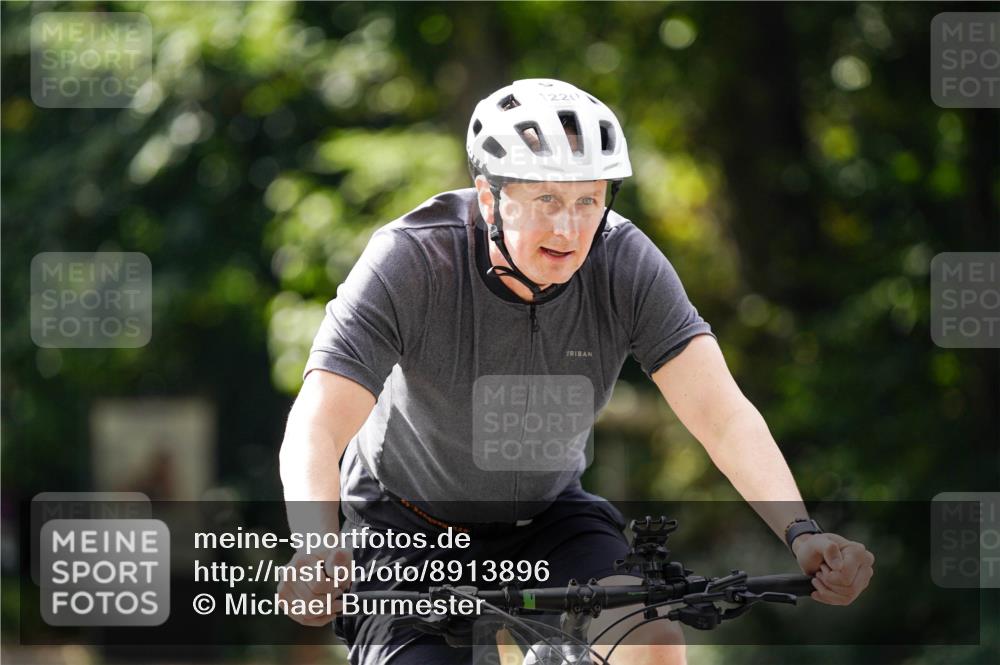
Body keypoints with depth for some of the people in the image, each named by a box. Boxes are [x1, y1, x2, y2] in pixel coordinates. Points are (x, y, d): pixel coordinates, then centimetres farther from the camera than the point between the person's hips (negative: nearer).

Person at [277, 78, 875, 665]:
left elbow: (724, 416, -24)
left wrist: (802, 533, -42)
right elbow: (316, 430, -35)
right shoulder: (411, 263, -27)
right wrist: (320, 552, -56)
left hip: (548, 516, 3)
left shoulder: (626, 265, -19)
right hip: (409, 527, -3)